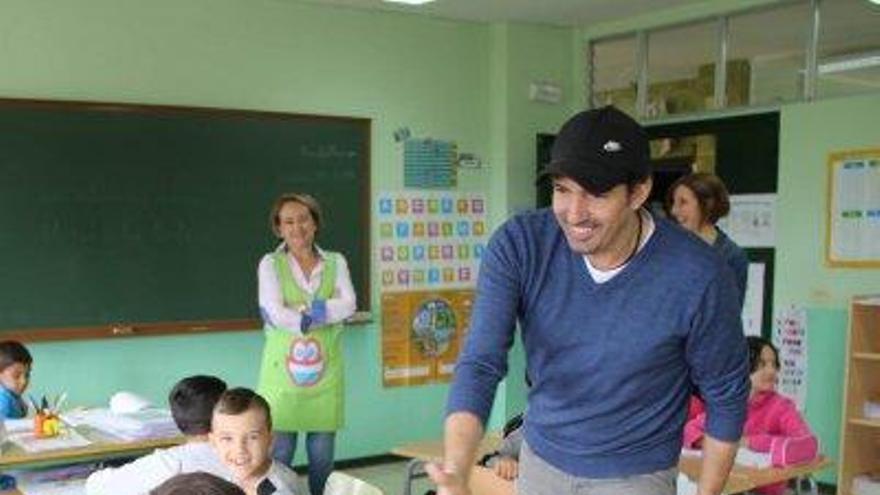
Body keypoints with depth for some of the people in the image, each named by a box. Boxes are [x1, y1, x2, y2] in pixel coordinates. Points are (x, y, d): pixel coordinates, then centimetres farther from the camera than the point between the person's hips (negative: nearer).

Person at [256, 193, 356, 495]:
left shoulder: (335, 262, 10)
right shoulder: (271, 264, 2)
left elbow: (348, 306, -6)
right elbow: (276, 314, -11)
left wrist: (300, 313, -12)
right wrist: (323, 313, -9)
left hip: (325, 369, 2)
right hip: (283, 368, -2)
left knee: (323, 455, 7)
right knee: (279, 454, -2)